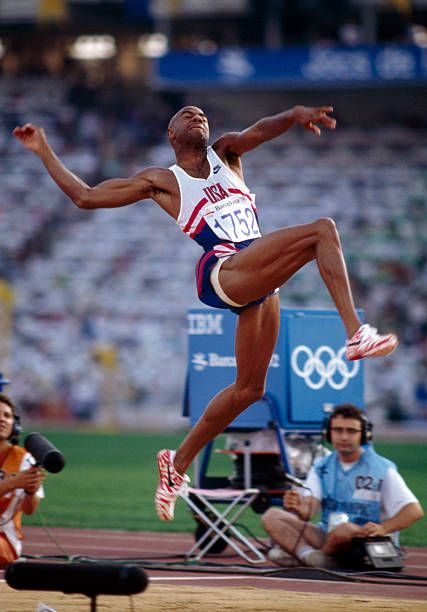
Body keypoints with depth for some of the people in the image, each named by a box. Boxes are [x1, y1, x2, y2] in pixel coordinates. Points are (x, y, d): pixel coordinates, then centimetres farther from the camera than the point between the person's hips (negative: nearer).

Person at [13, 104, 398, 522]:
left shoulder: (225, 154, 25)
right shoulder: (161, 181, 15)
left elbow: (257, 132, 3)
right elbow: (85, 196, 18)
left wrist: (294, 116, -19)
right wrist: (44, 152, 18)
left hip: (258, 280, 5)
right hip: (223, 271, -5)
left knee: (249, 387, 8)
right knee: (321, 230, -21)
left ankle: (178, 463, 20)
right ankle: (356, 334, -34)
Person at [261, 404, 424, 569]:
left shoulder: (382, 469, -4)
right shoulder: (321, 467, 9)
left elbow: (415, 511, -9)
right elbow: (310, 507, -6)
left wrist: (383, 528, -26)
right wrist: (300, 507, -32)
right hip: (326, 537, 5)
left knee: (346, 529, -39)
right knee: (272, 516, -9)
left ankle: (296, 553, -14)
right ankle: (309, 554, -33)